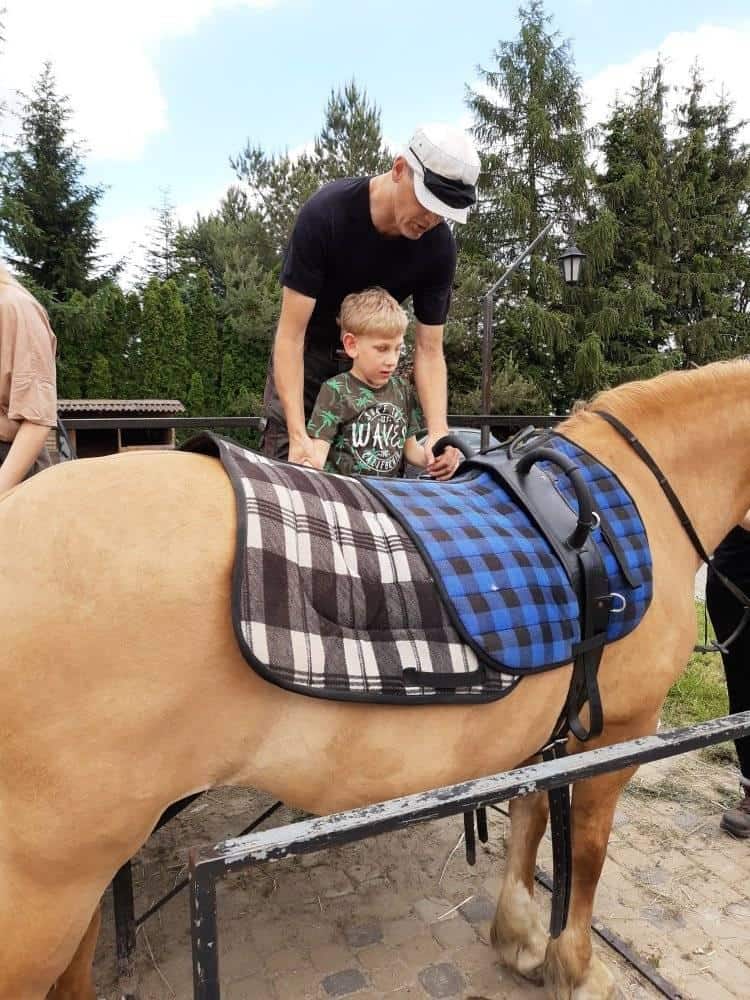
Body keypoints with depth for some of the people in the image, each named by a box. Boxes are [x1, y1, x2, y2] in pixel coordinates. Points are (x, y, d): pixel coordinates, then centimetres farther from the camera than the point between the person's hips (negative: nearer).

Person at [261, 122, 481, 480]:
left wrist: (439, 431, -32)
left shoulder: (439, 246, -19)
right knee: (288, 460, -11)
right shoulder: (325, 213, -28)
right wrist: (299, 434, -39)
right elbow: (291, 334, -29)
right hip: (308, 350, -2)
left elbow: (429, 349, -15)